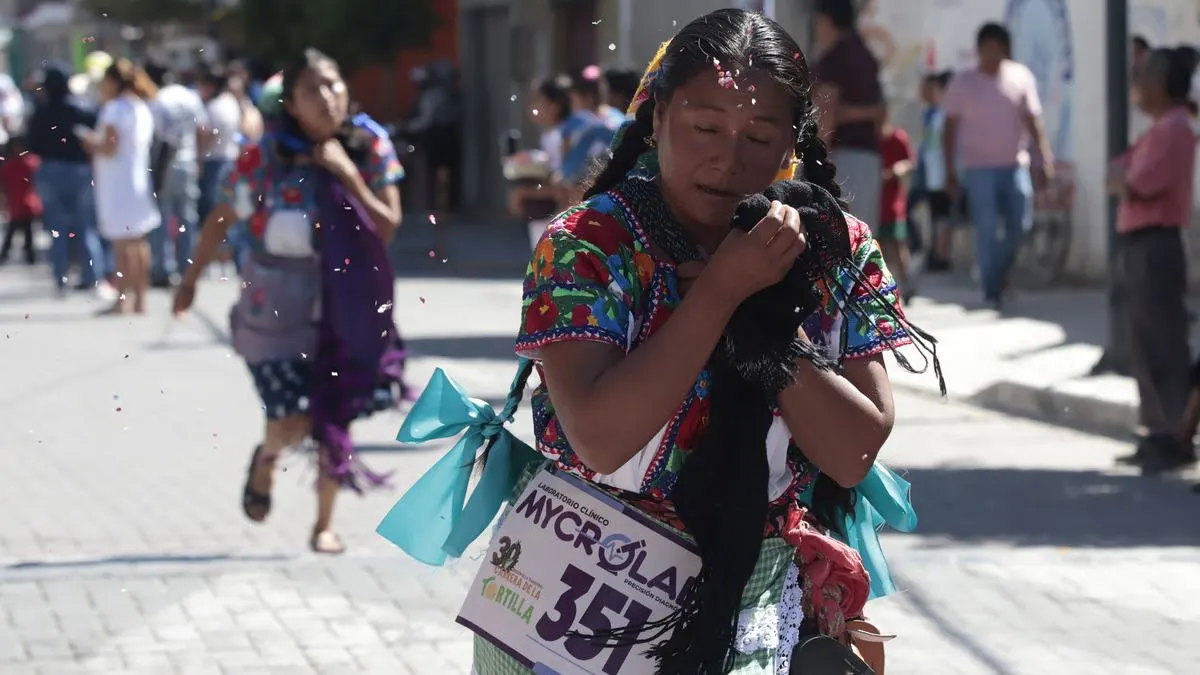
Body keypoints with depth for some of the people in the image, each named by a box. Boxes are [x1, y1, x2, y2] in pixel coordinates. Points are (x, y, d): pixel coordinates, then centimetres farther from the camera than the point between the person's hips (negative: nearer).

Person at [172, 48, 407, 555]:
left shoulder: (369, 146, -5)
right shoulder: (265, 155, -12)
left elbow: (388, 227, -7)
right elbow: (221, 219, 1)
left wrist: (348, 175, -18)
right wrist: (190, 281, 9)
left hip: (343, 299, 2)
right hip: (277, 300, -2)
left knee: (335, 415, 6)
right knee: (293, 423, -8)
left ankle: (324, 524, 25)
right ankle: (265, 458, 29)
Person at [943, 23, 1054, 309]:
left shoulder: (1021, 77, 3)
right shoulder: (963, 83, 1)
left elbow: (1032, 121, 5)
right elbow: (950, 129, 4)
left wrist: (1045, 159, -3)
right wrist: (950, 171, 0)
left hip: (1014, 165, 2)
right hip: (979, 168, -2)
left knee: (1019, 225, -1)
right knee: (986, 230, -6)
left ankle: (999, 272, 24)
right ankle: (991, 291, -1)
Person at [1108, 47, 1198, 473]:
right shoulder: (1159, 130, 18)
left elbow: (1135, 188, -19)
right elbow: (1119, 177, 15)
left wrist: (1123, 179, 1)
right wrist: (1124, 177, -5)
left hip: (1155, 247, -10)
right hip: (1139, 245, 10)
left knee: (1163, 345, -8)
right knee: (1146, 344, 13)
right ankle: (1160, 434, 19)